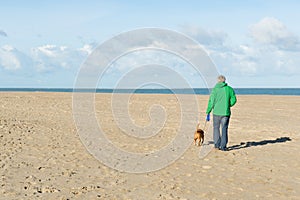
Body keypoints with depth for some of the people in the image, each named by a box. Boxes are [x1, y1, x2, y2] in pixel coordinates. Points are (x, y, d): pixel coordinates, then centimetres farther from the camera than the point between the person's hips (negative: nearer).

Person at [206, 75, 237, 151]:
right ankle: (223, 146, 3)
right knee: (224, 129, 8)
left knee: (216, 128, 17)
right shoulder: (229, 89, 0)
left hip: (216, 112, 0)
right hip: (226, 112, 0)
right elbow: (233, 100, -1)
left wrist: (208, 113, 1)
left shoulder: (215, 89, -2)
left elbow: (211, 102, -4)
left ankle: (217, 144, 19)